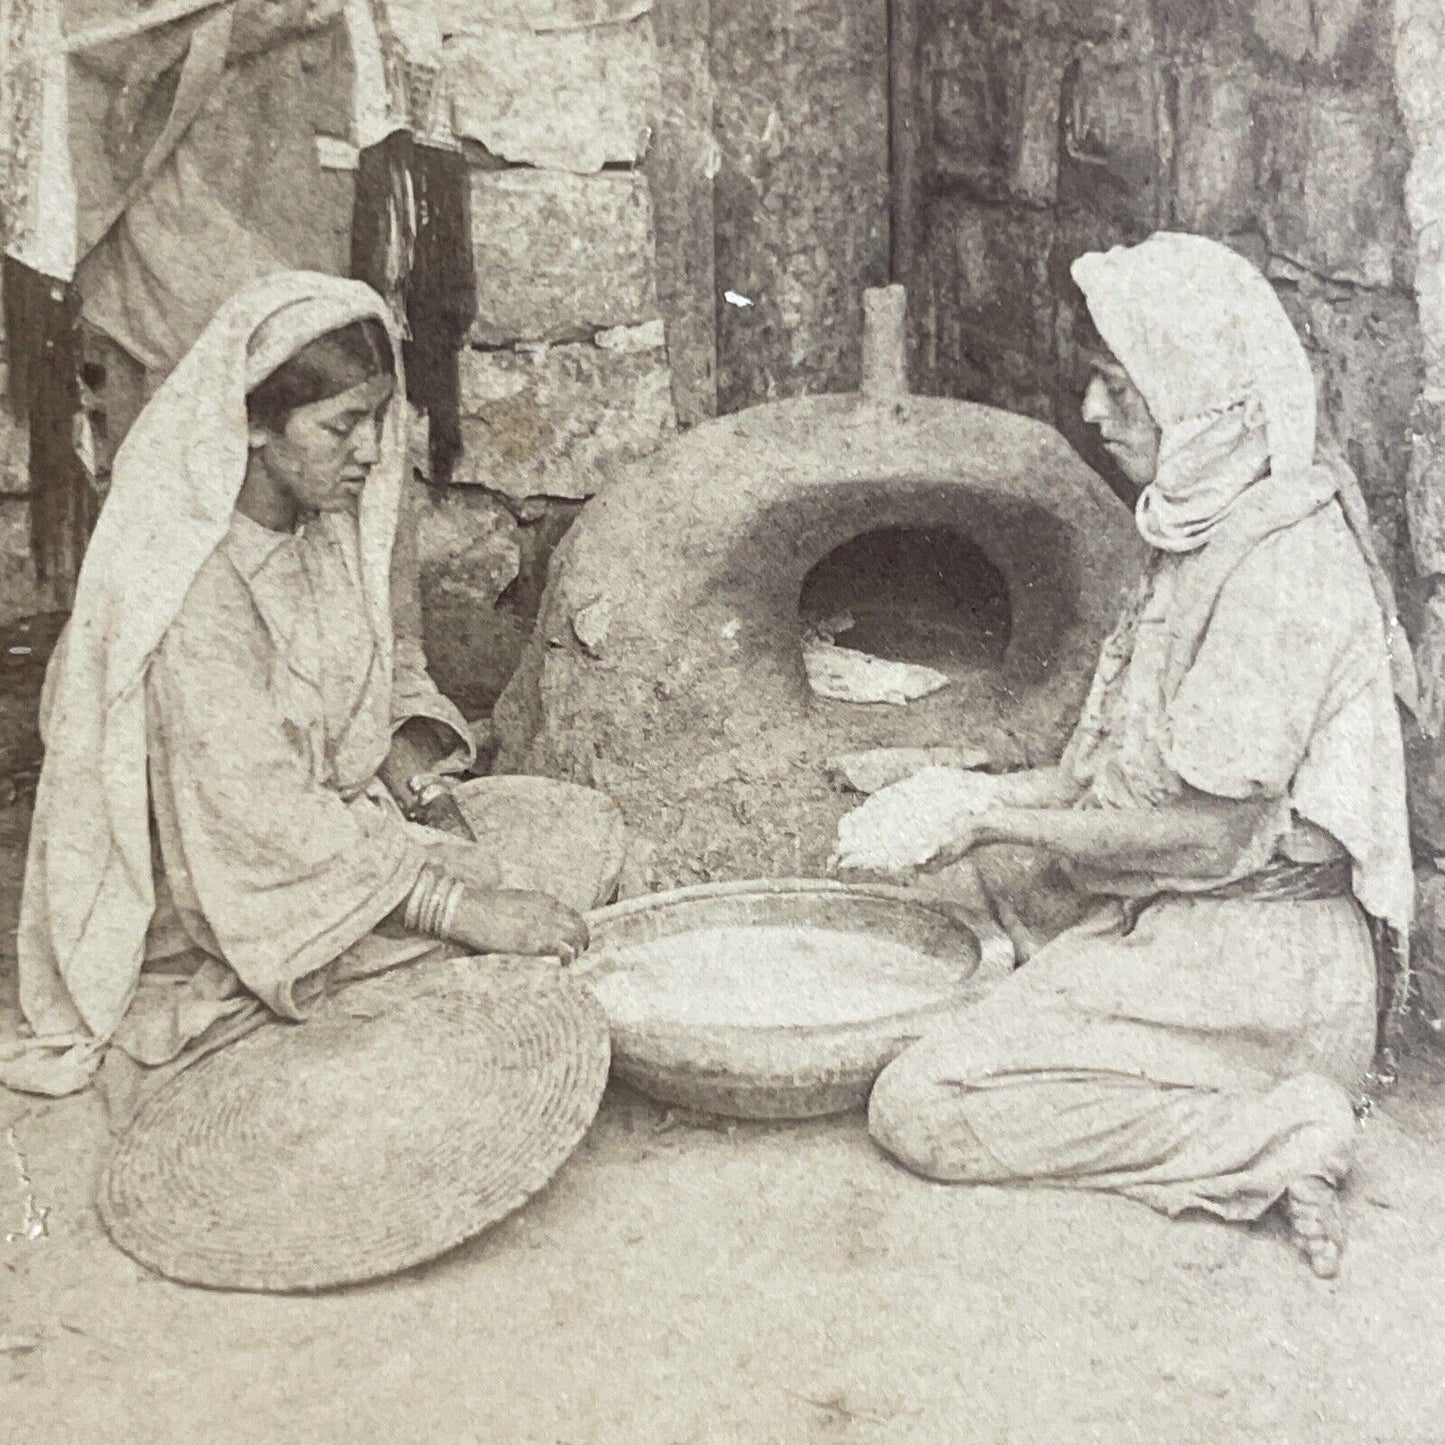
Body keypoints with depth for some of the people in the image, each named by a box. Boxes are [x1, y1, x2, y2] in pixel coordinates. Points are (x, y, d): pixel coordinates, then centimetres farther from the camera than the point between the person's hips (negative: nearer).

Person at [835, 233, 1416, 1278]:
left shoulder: (1280, 570, -22)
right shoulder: (1211, 530, 9)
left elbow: (1208, 837, -22)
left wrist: (992, 822, -13)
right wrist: (974, 794, 6)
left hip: (1240, 968, -10)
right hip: (1181, 935, 10)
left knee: (922, 1111, -13)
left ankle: (1272, 1142, -10)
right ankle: (1264, 1109, 8)